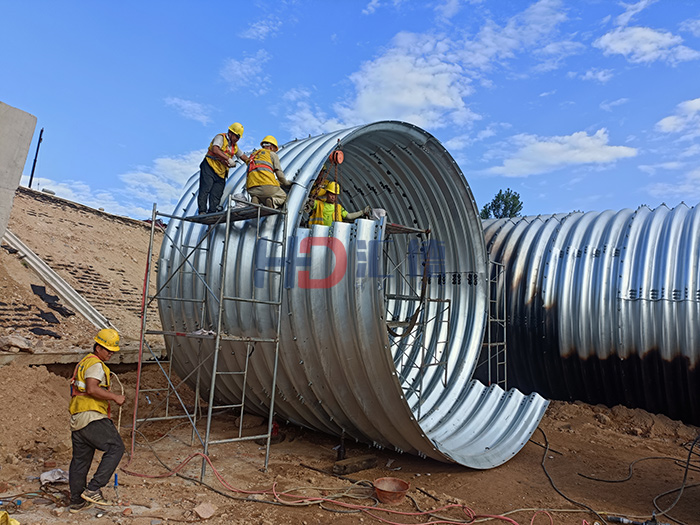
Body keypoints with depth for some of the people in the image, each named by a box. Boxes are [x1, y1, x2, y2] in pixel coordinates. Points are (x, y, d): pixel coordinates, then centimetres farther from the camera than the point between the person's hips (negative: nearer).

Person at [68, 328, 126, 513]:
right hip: (92, 416, -11)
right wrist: (115, 397, -19)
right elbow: (92, 389, -25)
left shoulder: (84, 362, 24)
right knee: (116, 447, -7)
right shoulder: (95, 364, -10)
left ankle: (77, 501, 24)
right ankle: (93, 489, -9)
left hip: (76, 419, 11)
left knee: (80, 459, 15)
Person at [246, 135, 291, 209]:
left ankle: (255, 200, -4)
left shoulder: (253, 155, 33)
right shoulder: (272, 154, 14)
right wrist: (287, 184, 25)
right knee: (283, 196, 20)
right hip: (267, 186, -5)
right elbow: (279, 173, 7)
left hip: (251, 189, 5)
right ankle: (273, 202, -15)